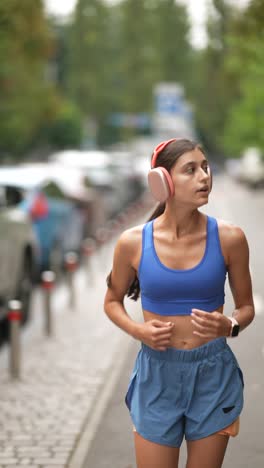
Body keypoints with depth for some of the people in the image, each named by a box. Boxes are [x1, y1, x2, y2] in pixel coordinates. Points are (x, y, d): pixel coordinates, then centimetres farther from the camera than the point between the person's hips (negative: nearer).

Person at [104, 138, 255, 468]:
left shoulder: (228, 238, -8)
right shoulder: (133, 242, -8)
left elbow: (246, 307, 4)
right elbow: (112, 301, 9)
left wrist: (230, 326, -18)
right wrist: (137, 330, -11)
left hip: (214, 374, 1)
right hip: (157, 375, 0)